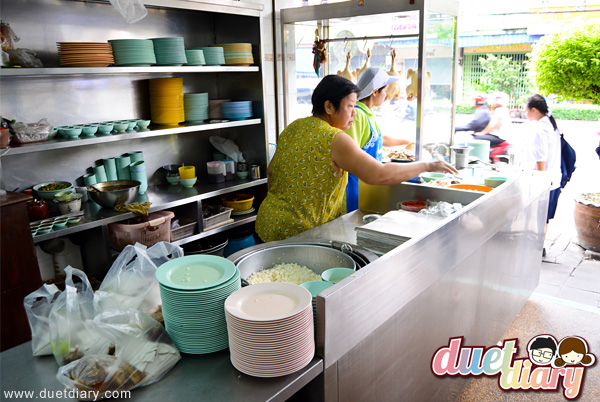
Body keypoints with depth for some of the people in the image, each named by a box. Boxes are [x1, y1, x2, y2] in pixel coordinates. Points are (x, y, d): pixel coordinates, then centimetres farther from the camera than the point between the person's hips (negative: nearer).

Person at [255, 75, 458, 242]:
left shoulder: (291, 129, 7)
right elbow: (379, 175, -24)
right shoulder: (335, 140, -18)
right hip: (299, 233, -9)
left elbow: (271, 171, 16)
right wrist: (427, 166, -14)